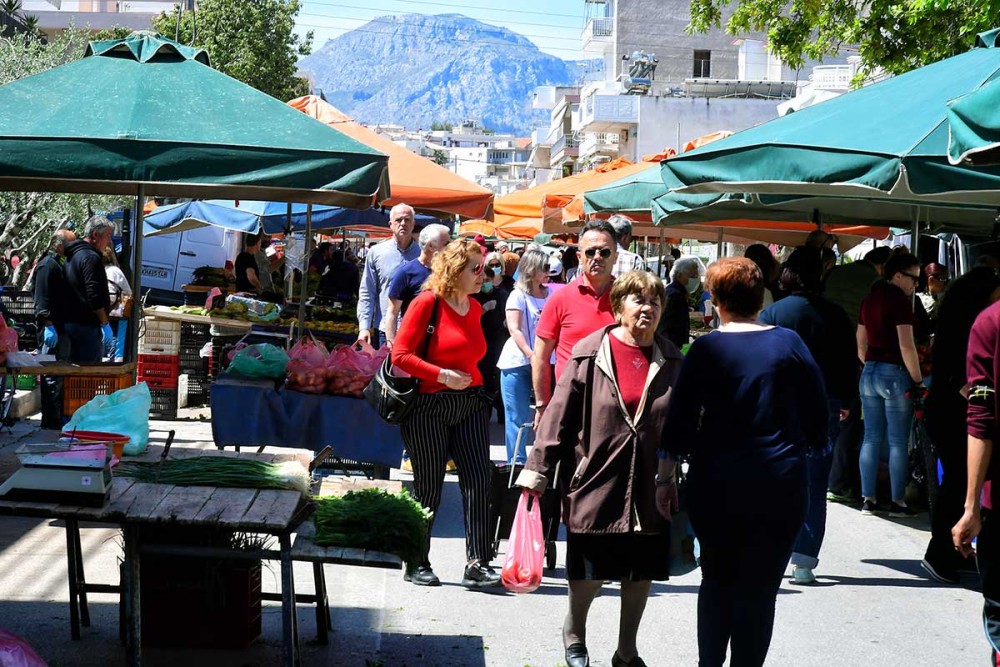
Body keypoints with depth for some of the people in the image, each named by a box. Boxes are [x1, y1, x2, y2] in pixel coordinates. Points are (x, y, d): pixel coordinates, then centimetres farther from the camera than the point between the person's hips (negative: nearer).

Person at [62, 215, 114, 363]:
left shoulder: (73, 255, 18)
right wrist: (105, 324, -16)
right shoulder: (91, 258, -13)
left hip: (71, 322, 10)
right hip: (88, 325, -10)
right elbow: (94, 296, -20)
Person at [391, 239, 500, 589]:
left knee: (479, 480, -5)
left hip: (469, 404, 6)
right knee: (428, 488, 2)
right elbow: (401, 355, -14)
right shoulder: (427, 303, -10)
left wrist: (471, 382, 14)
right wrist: (442, 375, -19)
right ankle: (417, 564, 17)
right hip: (429, 406, -6)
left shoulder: (475, 307, 11)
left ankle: (477, 564, -3)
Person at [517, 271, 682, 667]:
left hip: (651, 491, 3)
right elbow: (560, 415, -5)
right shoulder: (589, 354, -6)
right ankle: (574, 632, 37)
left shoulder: (672, 362, 2)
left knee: (641, 573, 12)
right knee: (589, 573, 7)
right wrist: (538, 471, -6)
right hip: (597, 483, -3)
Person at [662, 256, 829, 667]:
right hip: (782, 483, 0)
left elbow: (680, 418, -4)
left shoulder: (706, 349, -4)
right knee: (759, 587, 4)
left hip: (717, 483, 0)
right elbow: (817, 411, 3)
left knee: (716, 579, 17)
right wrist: (807, 446, 20)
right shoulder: (789, 343, -2)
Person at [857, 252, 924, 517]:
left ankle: (867, 499, 12)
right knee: (898, 442, 0)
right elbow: (906, 347, -18)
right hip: (895, 374, -7)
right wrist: (918, 380, -12)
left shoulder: (869, 300, 11)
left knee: (871, 438, 10)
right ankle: (898, 502, 3)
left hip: (869, 374, 7)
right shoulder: (900, 301, -13)